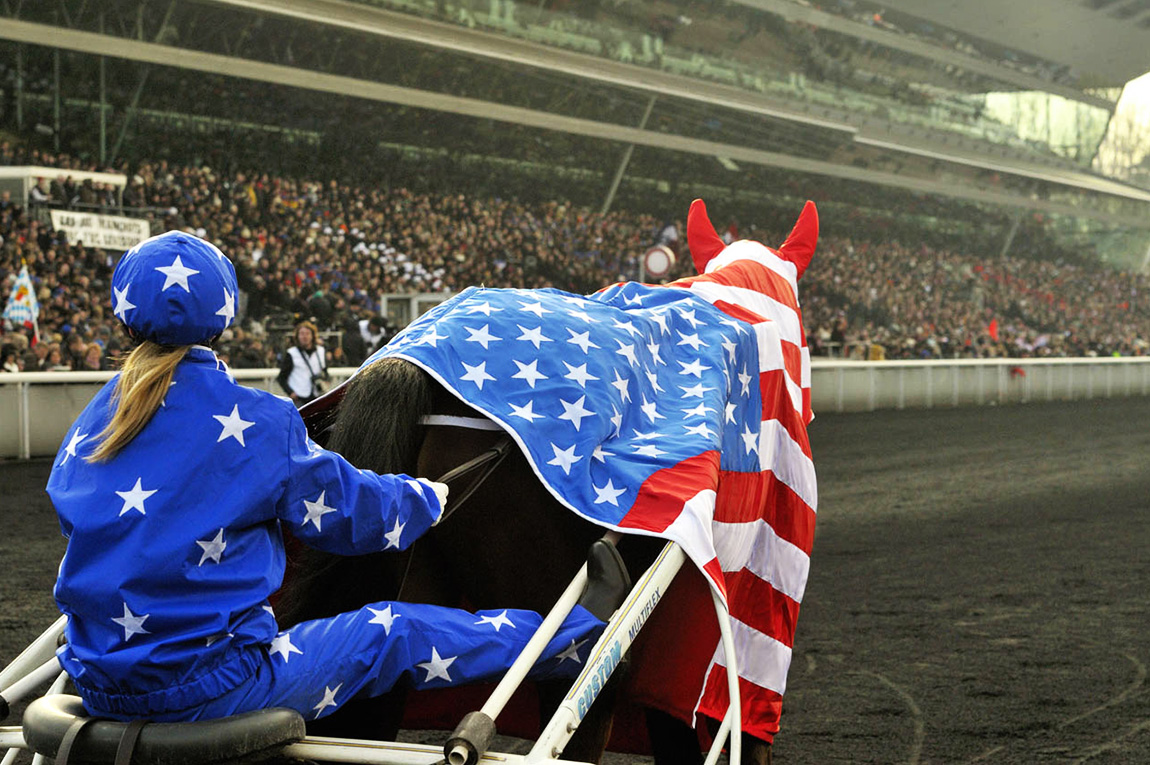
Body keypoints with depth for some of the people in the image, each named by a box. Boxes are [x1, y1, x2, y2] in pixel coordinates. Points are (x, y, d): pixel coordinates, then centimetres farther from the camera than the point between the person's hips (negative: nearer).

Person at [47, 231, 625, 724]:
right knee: (392, 633, 6)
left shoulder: (91, 421, 6)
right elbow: (350, 508, 0)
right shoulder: (252, 421, -12)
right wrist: (431, 497, 21)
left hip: (99, 685, 6)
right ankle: (575, 633, 17)